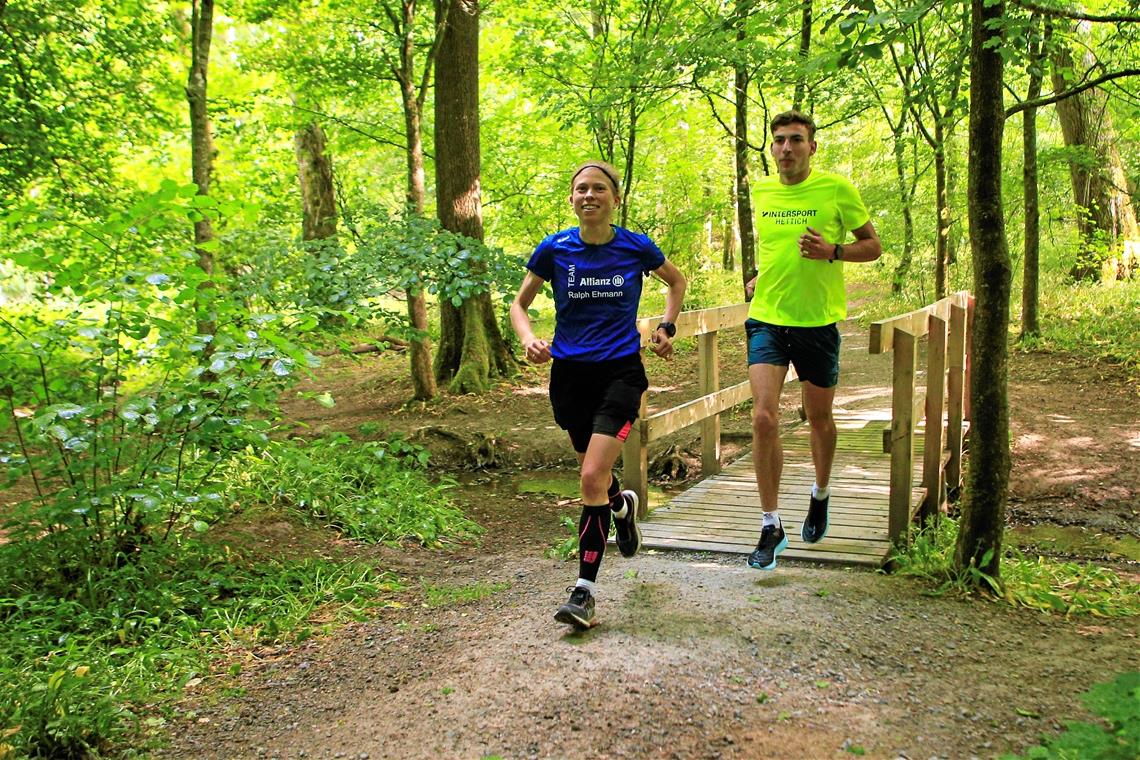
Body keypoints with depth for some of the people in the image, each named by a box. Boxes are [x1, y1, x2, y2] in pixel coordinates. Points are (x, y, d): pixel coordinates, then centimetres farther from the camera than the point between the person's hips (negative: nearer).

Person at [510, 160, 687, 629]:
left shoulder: (636, 247, -3)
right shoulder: (554, 249, -3)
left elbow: (677, 281, 17)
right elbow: (520, 303, 8)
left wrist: (666, 328, 6)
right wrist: (529, 339, -11)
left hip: (621, 371, -2)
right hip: (570, 374, 3)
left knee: (593, 477, -14)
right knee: (594, 473, 13)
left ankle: (585, 590, -5)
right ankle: (622, 506, 51)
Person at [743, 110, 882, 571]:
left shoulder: (838, 189, -5)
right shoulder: (761, 192, 7)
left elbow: (872, 246, 1)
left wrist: (832, 251, -16)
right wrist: (760, 277, 10)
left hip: (818, 321, -2)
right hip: (766, 319, 2)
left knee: (819, 418, 13)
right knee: (763, 419, -12)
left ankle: (820, 494, 42)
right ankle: (771, 527, -2)